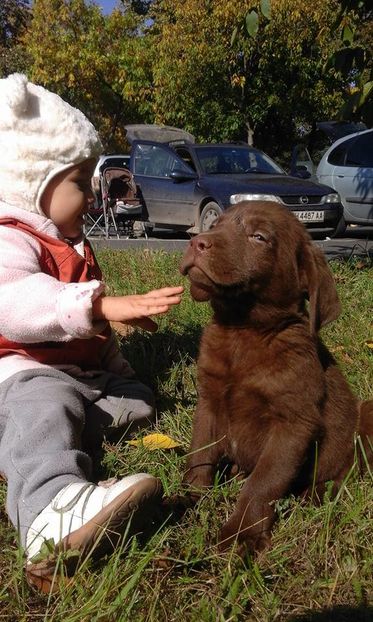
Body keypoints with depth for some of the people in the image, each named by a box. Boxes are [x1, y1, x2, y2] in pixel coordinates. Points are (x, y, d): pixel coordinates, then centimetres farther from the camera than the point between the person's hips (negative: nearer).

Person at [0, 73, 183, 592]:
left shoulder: (68, 247, 22)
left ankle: (47, 435, -28)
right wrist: (101, 305, -46)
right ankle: (53, 511, -67)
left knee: (139, 400, -3)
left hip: (85, 373, 10)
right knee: (43, 405, -37)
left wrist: (113, 365, 29)